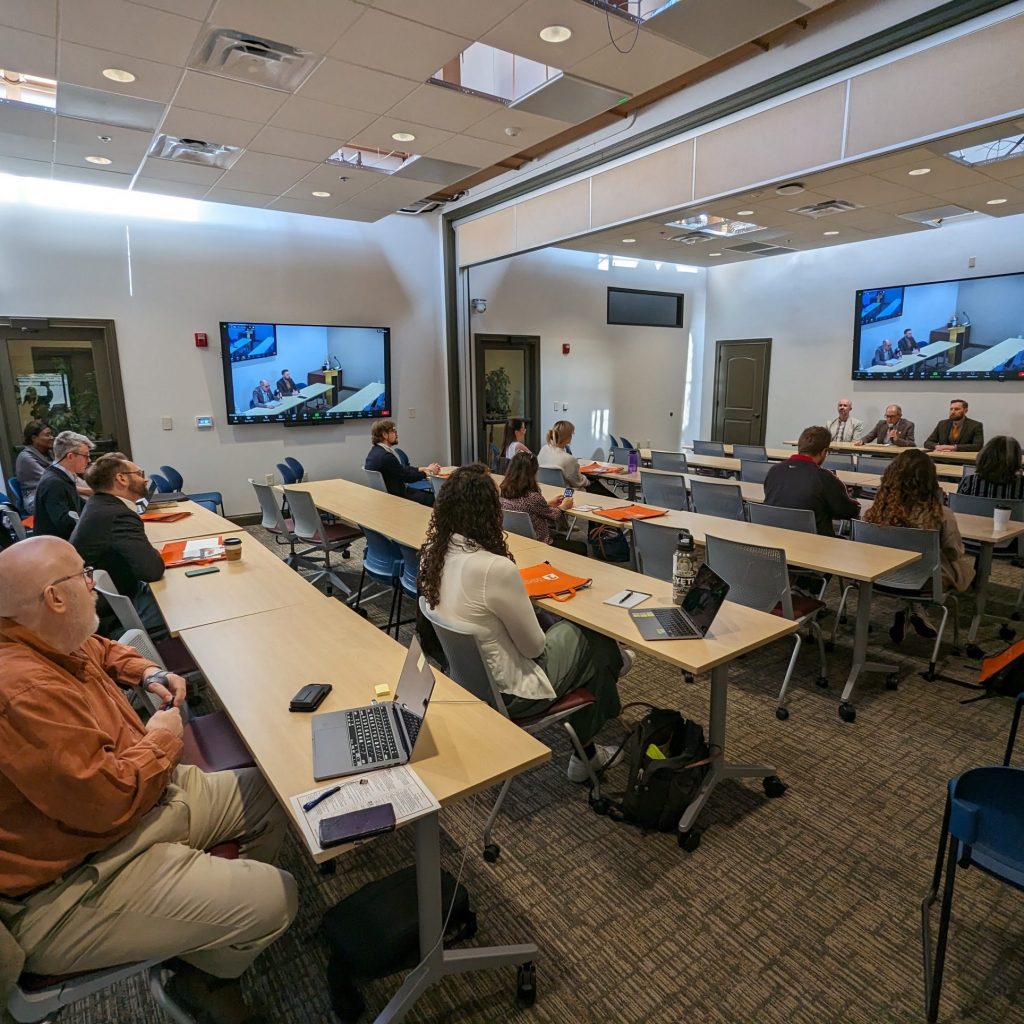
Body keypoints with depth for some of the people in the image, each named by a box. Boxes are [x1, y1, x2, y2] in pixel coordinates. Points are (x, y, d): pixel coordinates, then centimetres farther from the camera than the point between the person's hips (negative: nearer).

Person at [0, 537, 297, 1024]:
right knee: (274, 898, -14)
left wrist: (147, 673, 7)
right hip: (72, 891, -10)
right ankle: (205, 976, 18)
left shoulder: (51, 645, 0)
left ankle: (216, 907, 24)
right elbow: (107, 800, -32)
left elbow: (100, 650, 25)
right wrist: (162, 739, -15)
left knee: (272, 795, 10)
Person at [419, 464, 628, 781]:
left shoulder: (432, 552, -11)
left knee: (569, 626, 23)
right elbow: (534, 647, -19)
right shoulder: (496, 569, -36)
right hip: (503, 691, -7)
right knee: (598, 643, 18)